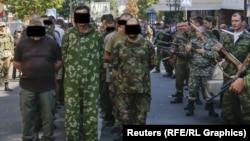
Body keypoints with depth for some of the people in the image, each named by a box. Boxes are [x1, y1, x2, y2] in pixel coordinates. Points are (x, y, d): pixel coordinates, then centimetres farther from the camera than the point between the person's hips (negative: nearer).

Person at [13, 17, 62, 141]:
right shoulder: (22, 44, 4)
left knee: (48, 115, 7)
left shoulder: (52, 43, 2)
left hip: (47, 86, -1)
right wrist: (28, 72, 4)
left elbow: (59, 62, 7)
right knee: (27, 115, 8)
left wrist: (48, 72, 3)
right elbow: (16, 63, 9)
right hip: (27, 86, 1)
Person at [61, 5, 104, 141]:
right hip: (72, 80, 0)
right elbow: (63, 56, 9)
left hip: (92, 80, 0)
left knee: (91, 113, 6)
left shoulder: (97, 34, 1)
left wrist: (94, 72, 9)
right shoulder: (68, 34, 2)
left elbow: (101, 57, 8)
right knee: (71, 112, 5)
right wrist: (71, 70, 10)